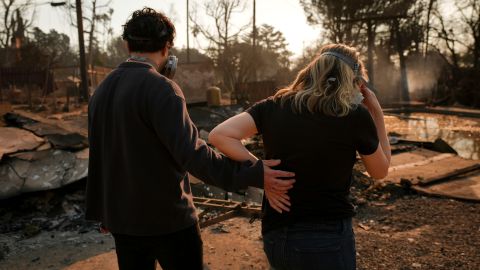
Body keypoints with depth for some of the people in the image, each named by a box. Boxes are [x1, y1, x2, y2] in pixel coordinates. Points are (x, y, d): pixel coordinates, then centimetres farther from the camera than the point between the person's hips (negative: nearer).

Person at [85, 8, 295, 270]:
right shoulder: (159, 88, -19)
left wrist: (100, 211, 21)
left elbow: (97, 158, 11)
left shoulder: (102, 90, 5)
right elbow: (191, 153, -28)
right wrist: (252, 173, -26)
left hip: (122, 219, 7)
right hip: (166, 218, -7)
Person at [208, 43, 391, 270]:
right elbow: (380, 171, 6)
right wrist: (377, 113, 8)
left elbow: (219, 135, -11)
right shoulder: (356, 116, -10)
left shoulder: (274, 106, -4)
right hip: (328, 241, -3)